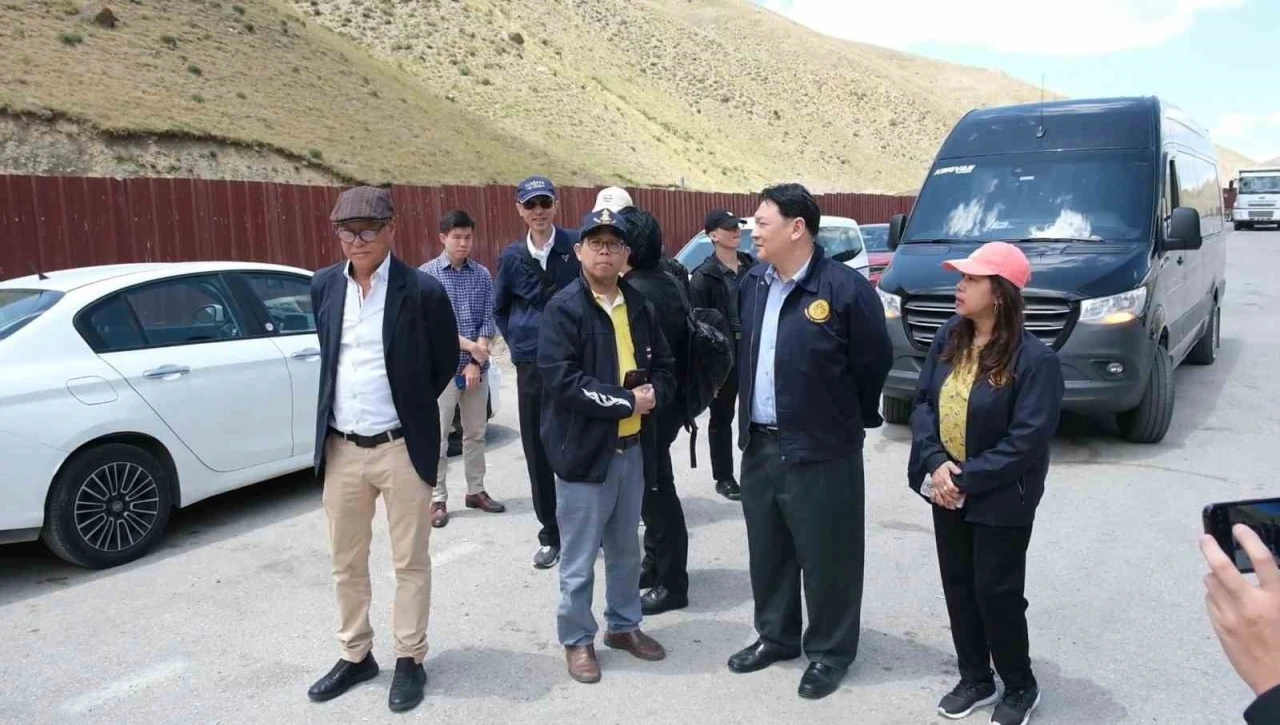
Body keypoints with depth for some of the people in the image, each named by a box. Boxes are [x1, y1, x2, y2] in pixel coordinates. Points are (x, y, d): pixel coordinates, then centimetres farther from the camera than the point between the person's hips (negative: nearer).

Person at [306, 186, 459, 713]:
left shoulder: (423, 291, -11)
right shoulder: (324, 286, 3)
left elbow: (446, 361, 2)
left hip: (401, 448, -4)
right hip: (341, 449, 4)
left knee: (410, 562, 8)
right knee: (346, 563, 15)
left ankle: (409, 660, 24)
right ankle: (355, 655, 33)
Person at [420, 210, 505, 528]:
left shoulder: (482, 275, 5)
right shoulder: (427, 274, -4)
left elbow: (488, 320, 1)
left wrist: (476, 362, -9)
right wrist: (469, 345, -17)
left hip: (477, 367, 4)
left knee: (476, 433, 12)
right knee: (438, 436, 0)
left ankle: (476, 491, 25)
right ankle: (438, 499, 9)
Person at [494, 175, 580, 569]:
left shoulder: (577, 246, -6)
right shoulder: (512, 256, 5)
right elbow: (500, 309, 20)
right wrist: (517, 344, 11)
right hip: (531, 366, 3)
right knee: (537, 454, 7)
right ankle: (550, 535, 20)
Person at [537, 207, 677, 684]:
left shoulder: (639, 306, 7)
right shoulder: (563, 308, -10)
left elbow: (664, 367, 12)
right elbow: (561, 380, -20)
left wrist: (653, 393, -11)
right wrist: (627, 400, -18)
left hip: (633, 447, 6)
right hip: (584, 448, -6)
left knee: (626, 549, 19)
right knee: (580, 556, 5)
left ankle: (624, 625, 35)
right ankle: (577, 639, 22)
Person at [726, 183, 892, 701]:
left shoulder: (844, 288, -15)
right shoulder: (752, 285, 5)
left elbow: (874, 362, -6)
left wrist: (849, 418, 5)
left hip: (821, 451, -6)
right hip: (759, 445, 6)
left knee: (826, 557, 6)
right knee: (767, 551, 18)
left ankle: (829, 652, 25)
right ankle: (775, 635, 37)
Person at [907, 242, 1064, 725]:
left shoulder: (1034, 359, -18)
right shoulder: (948, 339, 1)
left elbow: (1027, 441, -20)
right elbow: (923, 402, 0)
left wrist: (967, 480, -20)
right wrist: (936, 464, -14)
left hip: (1001, 501, -6)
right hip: (947, 491, 6)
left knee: (996, 593, 5)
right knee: (958, 588, 15)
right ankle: (976, 679, 34)